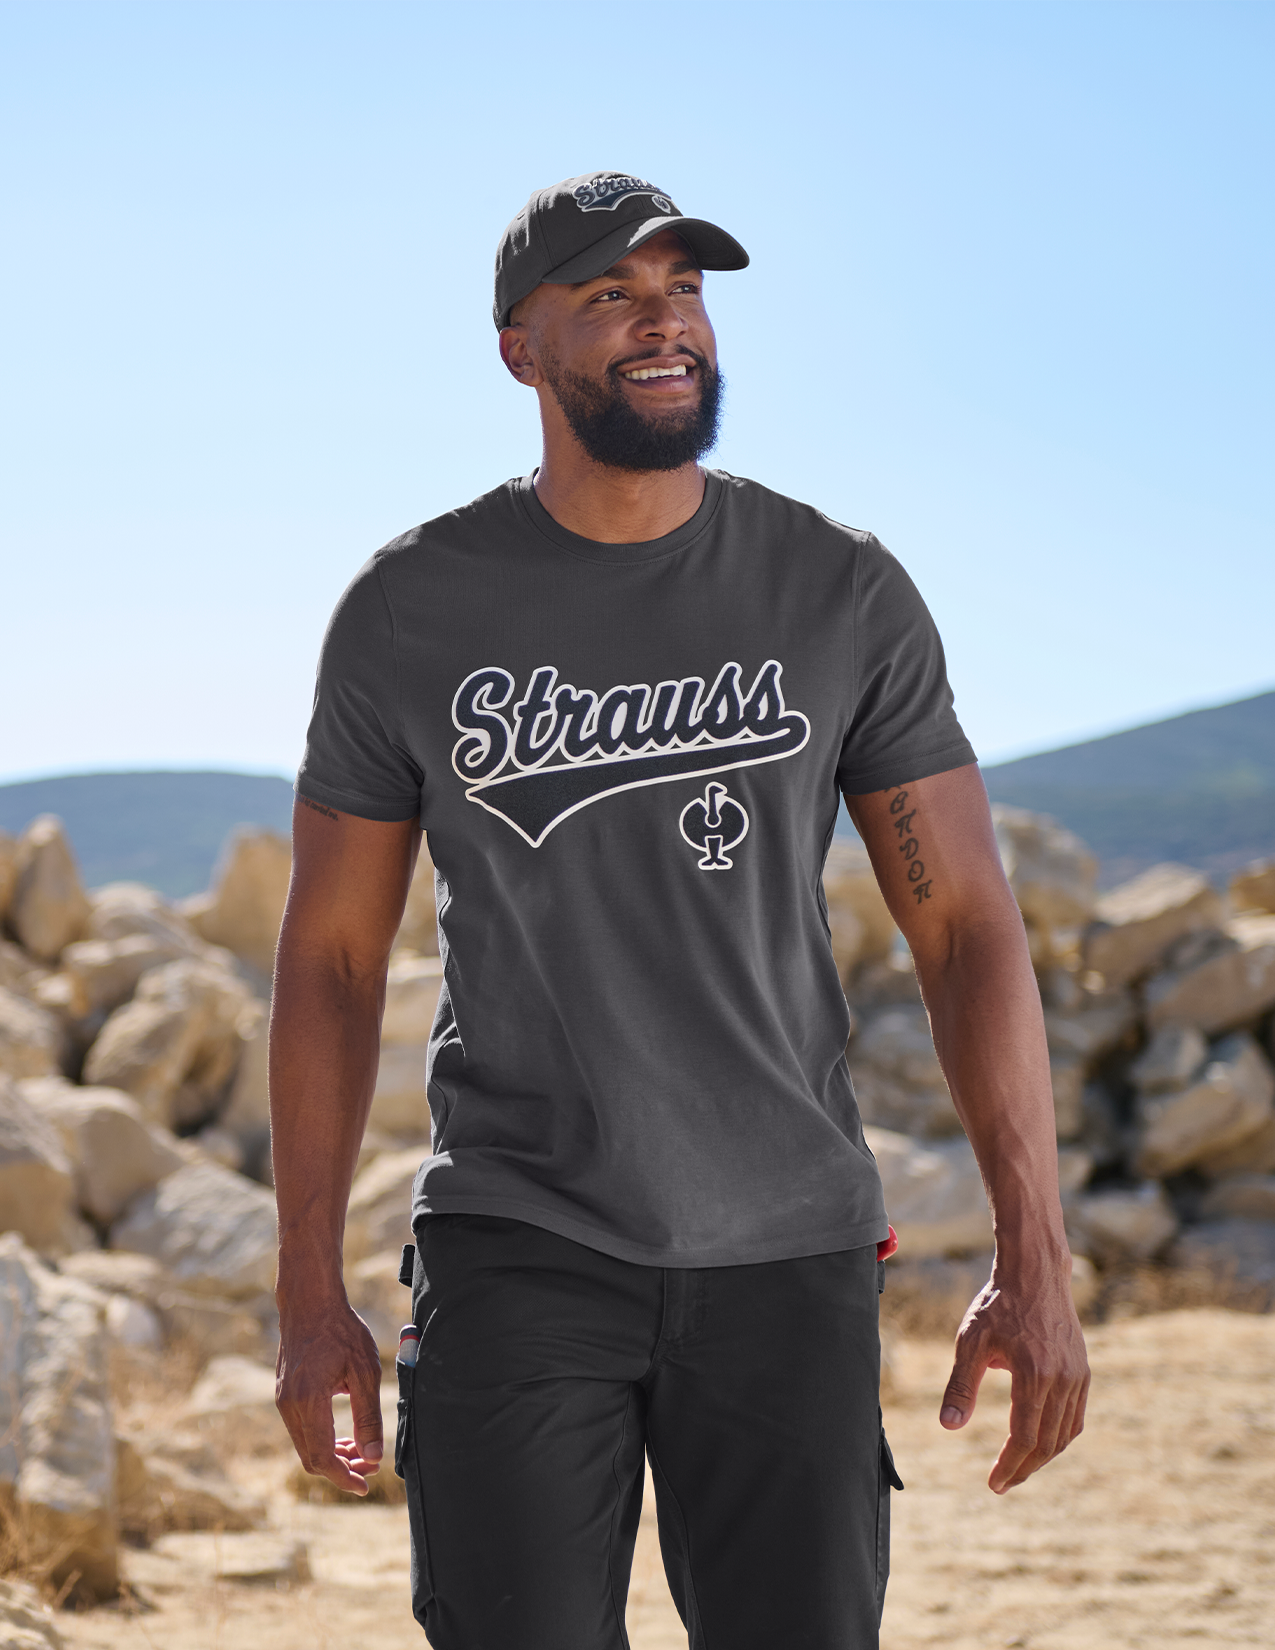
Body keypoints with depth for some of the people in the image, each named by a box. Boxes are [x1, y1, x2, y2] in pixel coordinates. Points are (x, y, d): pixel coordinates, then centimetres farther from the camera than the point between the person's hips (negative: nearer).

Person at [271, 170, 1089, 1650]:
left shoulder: (842, 595, -1)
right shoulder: (409, 613, -1)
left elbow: (966, 927, -1)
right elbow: (331, 955, 4)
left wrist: (1033, 1262, -9)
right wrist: (309, 1297, 0)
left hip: (788, 1252, 1)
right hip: (519, 1247, -1)